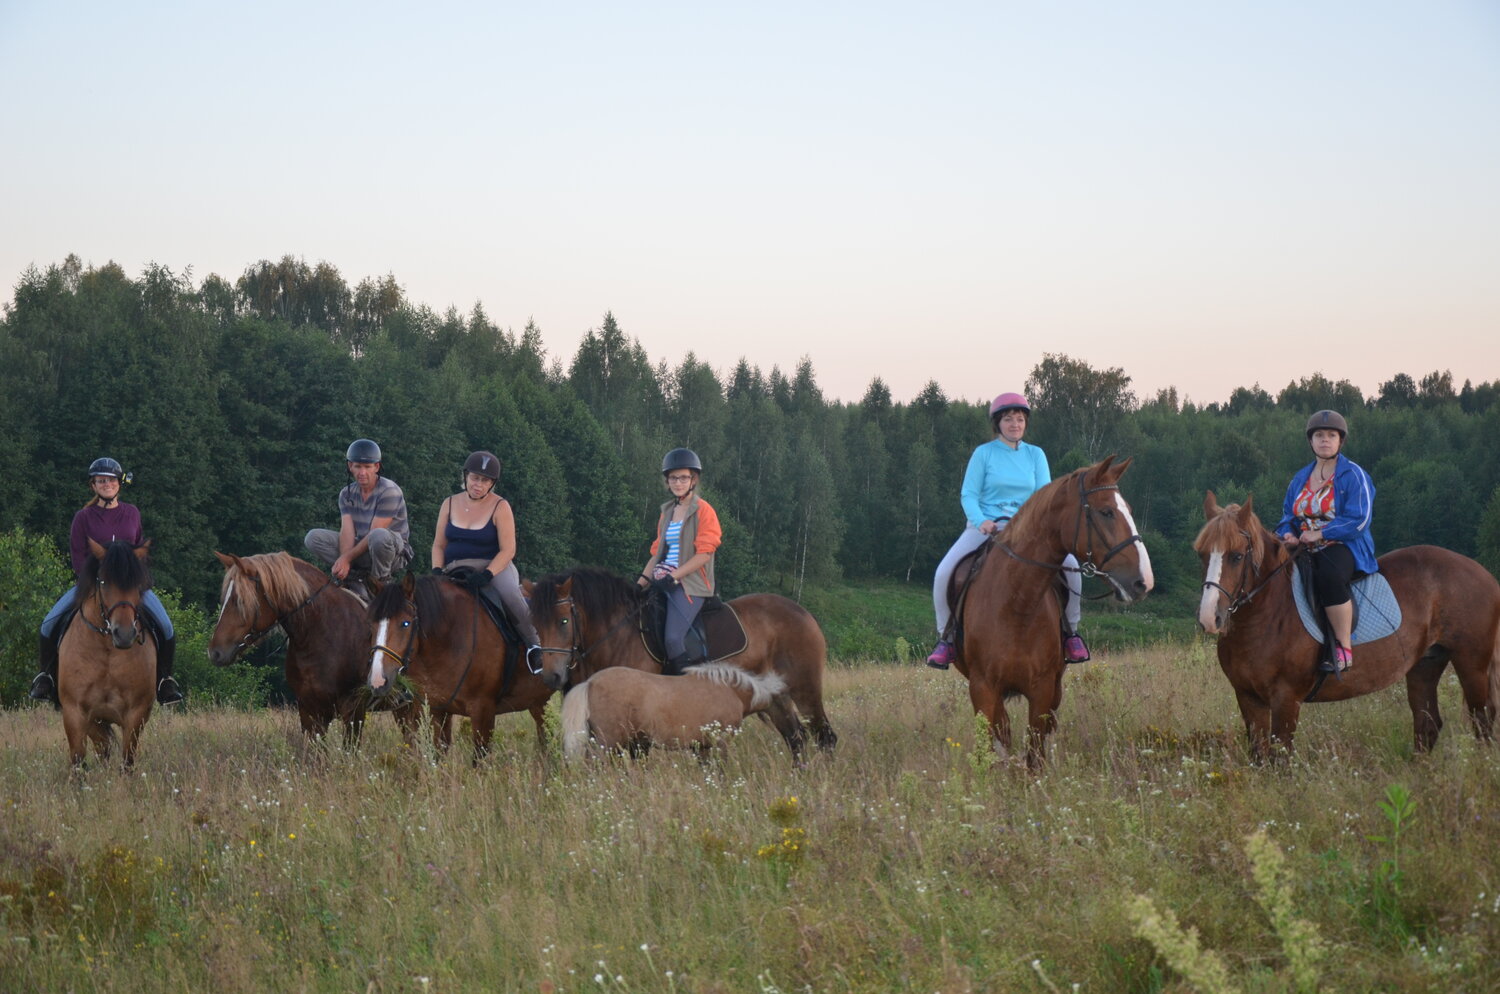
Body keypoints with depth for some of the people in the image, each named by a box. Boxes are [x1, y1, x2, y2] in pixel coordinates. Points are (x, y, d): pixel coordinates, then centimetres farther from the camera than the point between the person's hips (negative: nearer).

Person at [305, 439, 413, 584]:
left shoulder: (389, 491, -16)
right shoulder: (347, 494, 4)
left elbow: (374, 533, -21)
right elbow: (347, 530, -10)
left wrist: (347, 558, -25)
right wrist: (343, 562, -28)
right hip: (360, 548, 6)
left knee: (379, 536, -42)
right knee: (313, 537, -9)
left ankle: (381, 580, -15)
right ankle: (358, 575, -15)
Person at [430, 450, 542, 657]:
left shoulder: (500, 507, -3)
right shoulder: (450, 504, 9)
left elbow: (508, 550, -9)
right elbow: (438, 545, 13)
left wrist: (487, 574, -25)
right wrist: (437, 571, -7)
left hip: (495, 566, -4)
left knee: (510, 593, -34)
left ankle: (533, 643, -25)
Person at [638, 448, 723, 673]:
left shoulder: (704, 511, -3)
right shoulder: (667, 512, 19)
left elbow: (704, 553, -10)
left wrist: (674, 576, -17)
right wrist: (641, 583, 9)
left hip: (692, 584, -8)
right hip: (665, 583, 8)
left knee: (673, 638, -26)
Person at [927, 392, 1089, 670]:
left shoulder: (1035, 455, 9)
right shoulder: (983, 454, 2)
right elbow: (969, 495, -1)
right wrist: (981, 521, -21)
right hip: (985, 526, -2)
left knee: (1071, 566, -21)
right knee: (944, 572, -25)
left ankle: (1070, 631, -1)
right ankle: (946, 637, -5)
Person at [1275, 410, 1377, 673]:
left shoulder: (1353, 475, -3)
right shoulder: (1301, 478, 17)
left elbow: (1357, 521, -13)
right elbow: (1288, 516, 21)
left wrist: (1319, 534, -18)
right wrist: (1288, 535, -3)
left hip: (1345, 547, -6)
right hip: (1305, 551, 7)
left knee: (1330, 576, -40)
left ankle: (1344, 647, -31)